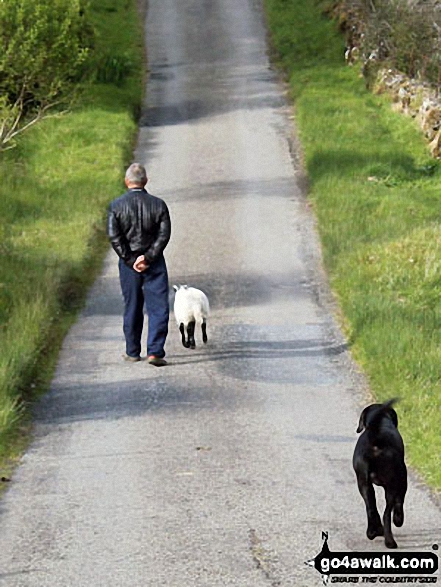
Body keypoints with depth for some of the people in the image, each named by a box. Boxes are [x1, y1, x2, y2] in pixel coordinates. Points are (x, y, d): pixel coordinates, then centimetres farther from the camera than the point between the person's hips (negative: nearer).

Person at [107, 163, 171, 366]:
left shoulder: (116, 206, -3)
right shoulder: (158, 204, -2)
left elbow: (114, 236, -10)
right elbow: (164, 235, -9)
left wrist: (130, 260, -8)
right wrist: (148, 257, -10)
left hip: (128, 263, 1)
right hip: (154, 262, -1)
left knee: (132, 308, 12)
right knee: (158, 307, -1)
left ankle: (133, 352, 20)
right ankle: (155, 351, -12)